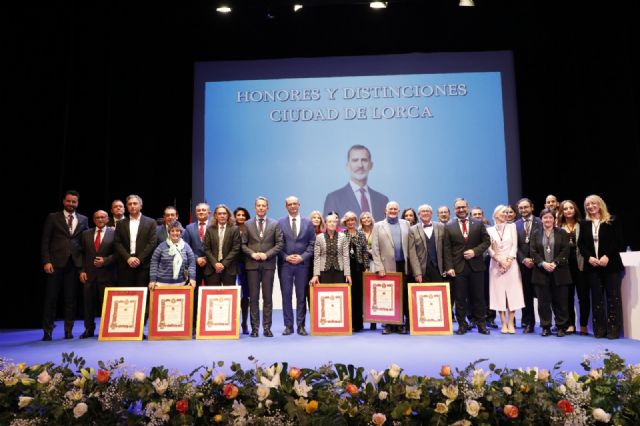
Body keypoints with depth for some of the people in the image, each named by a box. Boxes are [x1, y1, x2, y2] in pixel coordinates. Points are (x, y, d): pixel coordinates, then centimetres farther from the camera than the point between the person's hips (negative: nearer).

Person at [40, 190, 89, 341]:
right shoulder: (53, 218, 6)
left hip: (74, 263, 2)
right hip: (56, 262, -1)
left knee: (70, 298, 4)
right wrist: (46, 261, -8)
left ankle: (68, 330, 12)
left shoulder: (83, 220, 12)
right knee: (51, 297, 1)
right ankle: (47, 331, 10)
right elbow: (45, 241, 2)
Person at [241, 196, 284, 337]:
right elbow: (243, 244, 6)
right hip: (252, 264, 0)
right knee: (253, 297, 2)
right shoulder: (247, 224, 9)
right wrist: (252, 253, -10)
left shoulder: (275, 224, 7)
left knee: (268, 297, 3)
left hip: (268, 264, 0)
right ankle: (255, 327, 9)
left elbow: (280, 243, 2)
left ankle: (267, 327, 9)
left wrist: (267, 254, -9)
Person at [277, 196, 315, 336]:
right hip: (285, 263, 0)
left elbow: (312, 243, 4)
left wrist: (302, 257, -8)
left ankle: (301, 325, 12)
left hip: (302, 263, 1)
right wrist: (286, 257, -10)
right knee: (286, 295, 3)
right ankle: (288, 325, 11)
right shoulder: (280, 223, 4)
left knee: (301, 296, 5)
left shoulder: (308, 223, 7)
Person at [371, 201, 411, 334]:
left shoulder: (405, 224, 12)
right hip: (387, 266, -1)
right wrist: (379, 267, -7)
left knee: (403, 295, 2)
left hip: (403, 265, 2)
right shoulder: (378, 226, 6)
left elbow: (410, 245, 8)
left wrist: (410, 264, 1)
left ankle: (402, 323, 11)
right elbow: (375, 248, 1)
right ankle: (388, 324, 10)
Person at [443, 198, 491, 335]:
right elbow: (447, 249, 0)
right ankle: (462, 324, 12)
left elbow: (486, 241, 6)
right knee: (460, 298, 4)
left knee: (478, 297, 7)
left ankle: (481, 324, 16)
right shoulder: (449, 227, 4)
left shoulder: (478, 224, 9)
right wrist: (449, 267, -9)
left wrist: (475, 251, -10)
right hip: (458, 267, -1)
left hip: (476, 265, 1)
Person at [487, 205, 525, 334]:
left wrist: (509, 260, -9)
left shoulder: (512, 226, 10)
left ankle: (511, 323, 2)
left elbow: (514, 245, 3)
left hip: (511, 263, 0)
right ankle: (504, 324, 3)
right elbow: (489, 248, 2)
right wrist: (500, 260, -11)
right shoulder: (490, 230, 8)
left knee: (512, 292, -2)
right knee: (499, 293, -2)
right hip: (496, 264, 0)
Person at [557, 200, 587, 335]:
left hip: (580, 264, -1)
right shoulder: (558, 227, 6)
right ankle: (571, 324, 15)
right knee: (568, 295, 6)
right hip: (565, 265, 1)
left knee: (583, 295, 1)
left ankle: (584, 325, 10)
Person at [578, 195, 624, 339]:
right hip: (592, 266, 3)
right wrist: (589, 257, -10)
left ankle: (613, 329, 5)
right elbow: (581, 244, 6)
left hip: (611, 265, -3)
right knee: (597, 297, 4)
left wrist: (607, 256, -16)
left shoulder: (612, 221, 1)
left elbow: (618, 242, -5)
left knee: (613, 296, -1)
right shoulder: (584, 224, 10)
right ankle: (600, 328, 9)